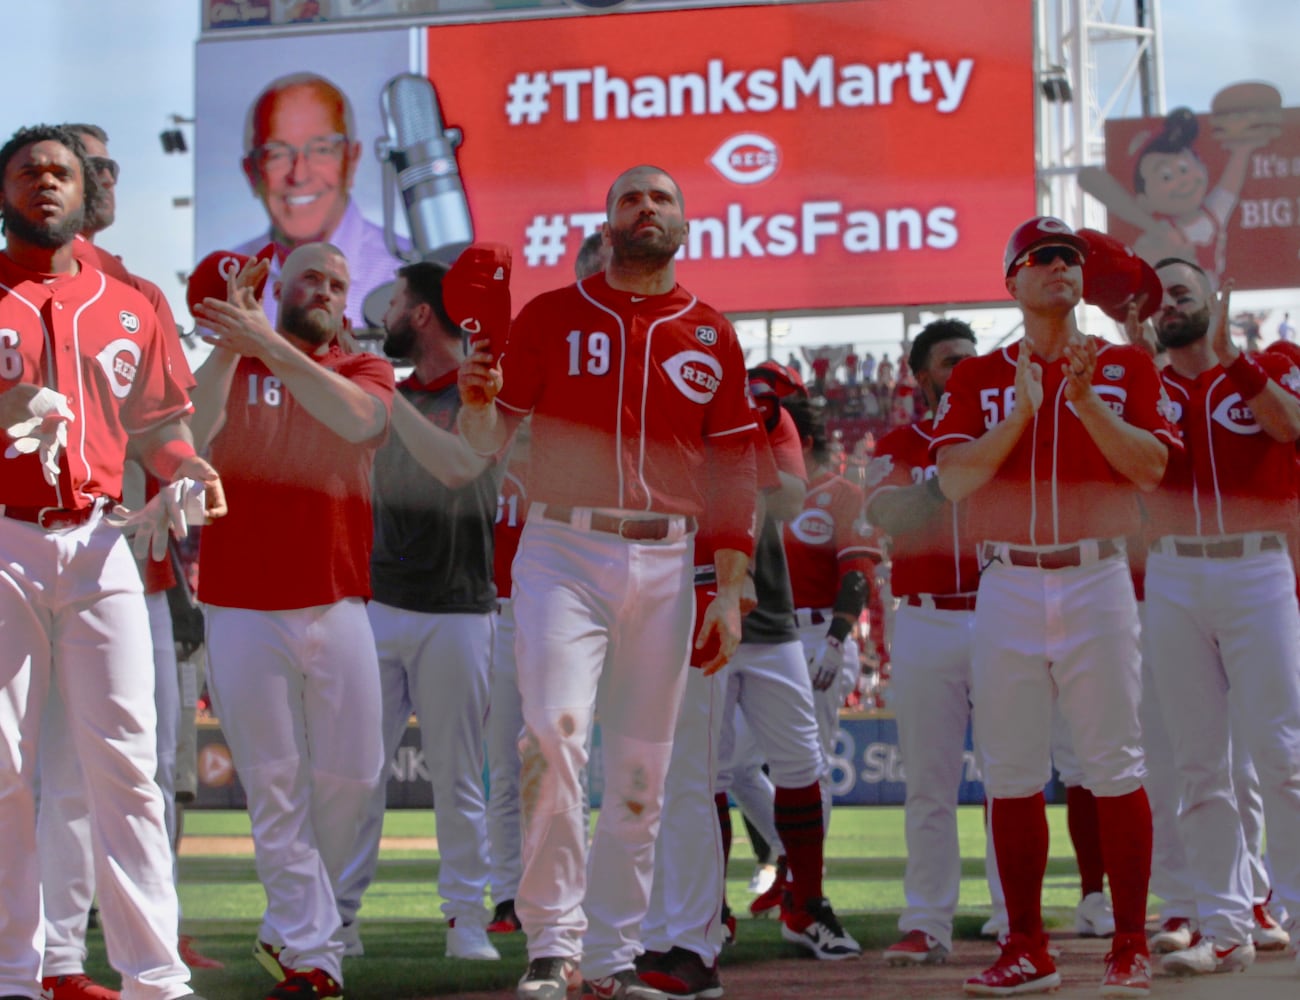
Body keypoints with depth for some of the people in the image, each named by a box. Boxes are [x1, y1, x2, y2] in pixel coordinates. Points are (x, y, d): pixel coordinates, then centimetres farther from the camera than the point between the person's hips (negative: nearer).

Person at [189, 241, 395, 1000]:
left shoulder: (366, 370, 10)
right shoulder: (233, 362, 7)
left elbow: (356, 417, -15)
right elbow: (194, 436, -12)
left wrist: (270, 345, -23)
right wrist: (230, 345, -19)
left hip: (338, 608, 2)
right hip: (243, 609, -2)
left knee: (352, 776, 4)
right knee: (274, 788, -1)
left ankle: (289, 928, 23)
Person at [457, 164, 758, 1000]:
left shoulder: (713, 337, 10)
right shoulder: (550, 317, 5)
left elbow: (735, 470, 11)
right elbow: (491, 440, 4)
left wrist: (730, 590, 5)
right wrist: (477, 398, -19)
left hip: (665, 564, 3)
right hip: (563, 551, -2)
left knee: (641, 767, 4)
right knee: (554, 736, -18)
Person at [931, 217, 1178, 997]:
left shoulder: (1127, 366, 9)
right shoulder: (979, 378, 11)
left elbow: (1152, 465, -4)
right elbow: (955, 479, -3)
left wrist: (1086, 401, -15)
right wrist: (1023, 413, -14)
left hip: (1097, 582, -1)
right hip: (1007, 587, 2)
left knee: (1115, 766, -5)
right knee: (1011, 771, 2)